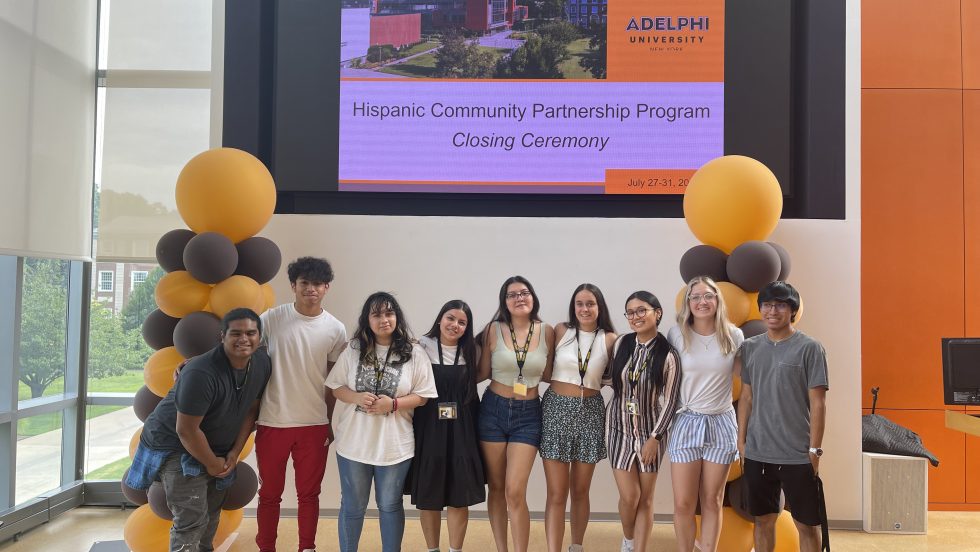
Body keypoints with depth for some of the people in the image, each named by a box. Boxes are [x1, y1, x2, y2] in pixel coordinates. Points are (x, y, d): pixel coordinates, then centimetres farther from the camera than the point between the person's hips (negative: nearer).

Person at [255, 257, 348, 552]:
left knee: (309, 494, 13)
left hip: (315, 425, 1)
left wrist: (330, 420, 7)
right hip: (272, 423, -1)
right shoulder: (271, 319, -6)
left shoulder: (335, 329, -2)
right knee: (269, 494, 13)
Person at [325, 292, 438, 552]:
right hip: (354, 441, 1)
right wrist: (357, 397, -16)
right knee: (352, 506, 14)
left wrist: (393, 403, -19)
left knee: (390, 505, 14)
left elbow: (422, 395, -3)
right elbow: (336, 387, 4)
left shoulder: (414, 353, -4)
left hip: (394, 444, -1)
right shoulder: (353, 349, 0)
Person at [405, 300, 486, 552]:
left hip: (461, 429, 2)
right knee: (428, 495, 6)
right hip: (428, 427, -2)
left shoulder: (471, 352, 7)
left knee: (460, 495, 4)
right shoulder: (422, 347, -2)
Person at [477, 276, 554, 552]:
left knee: (515, 491, -8)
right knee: (496, 488, 11)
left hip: (528, 415, -1)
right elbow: (482, 373, 0)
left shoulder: (547, 331, -2)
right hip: (493, 410, 1)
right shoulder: (493, 330, -5)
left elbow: (548, 374, 8)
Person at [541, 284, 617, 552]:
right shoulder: (561, 331, -1)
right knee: (557, 493, -2)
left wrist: (597, 381, -4)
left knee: (580, 490, 13)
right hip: (556, 409, -1)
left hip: (590, 412, 1)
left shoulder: (610, 339, 0)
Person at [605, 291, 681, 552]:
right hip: (620, 428, 1)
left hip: (651, 431, -1)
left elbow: (669, 402, -9)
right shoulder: (621, 344, -2)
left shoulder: (668, 355, -11)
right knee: (629, 496, 0)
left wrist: (654, 438, -10)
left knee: (645, 499, 4)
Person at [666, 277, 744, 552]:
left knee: (712, 502, 10)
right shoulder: (677, 334, -4)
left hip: (721, 424, 1)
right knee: (683, 504, 1)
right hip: (685, 422, -1)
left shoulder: (734, 335, 0)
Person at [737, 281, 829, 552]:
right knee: (763, 519, 15)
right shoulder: (750, 348, 6)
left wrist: (814, 450, -9)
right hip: (757, 454, 4)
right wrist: (741, 441, 8)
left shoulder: (810, 348, -7)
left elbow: (817, 403, -7)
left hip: (798, 456, -4)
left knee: (807, 524, 8)